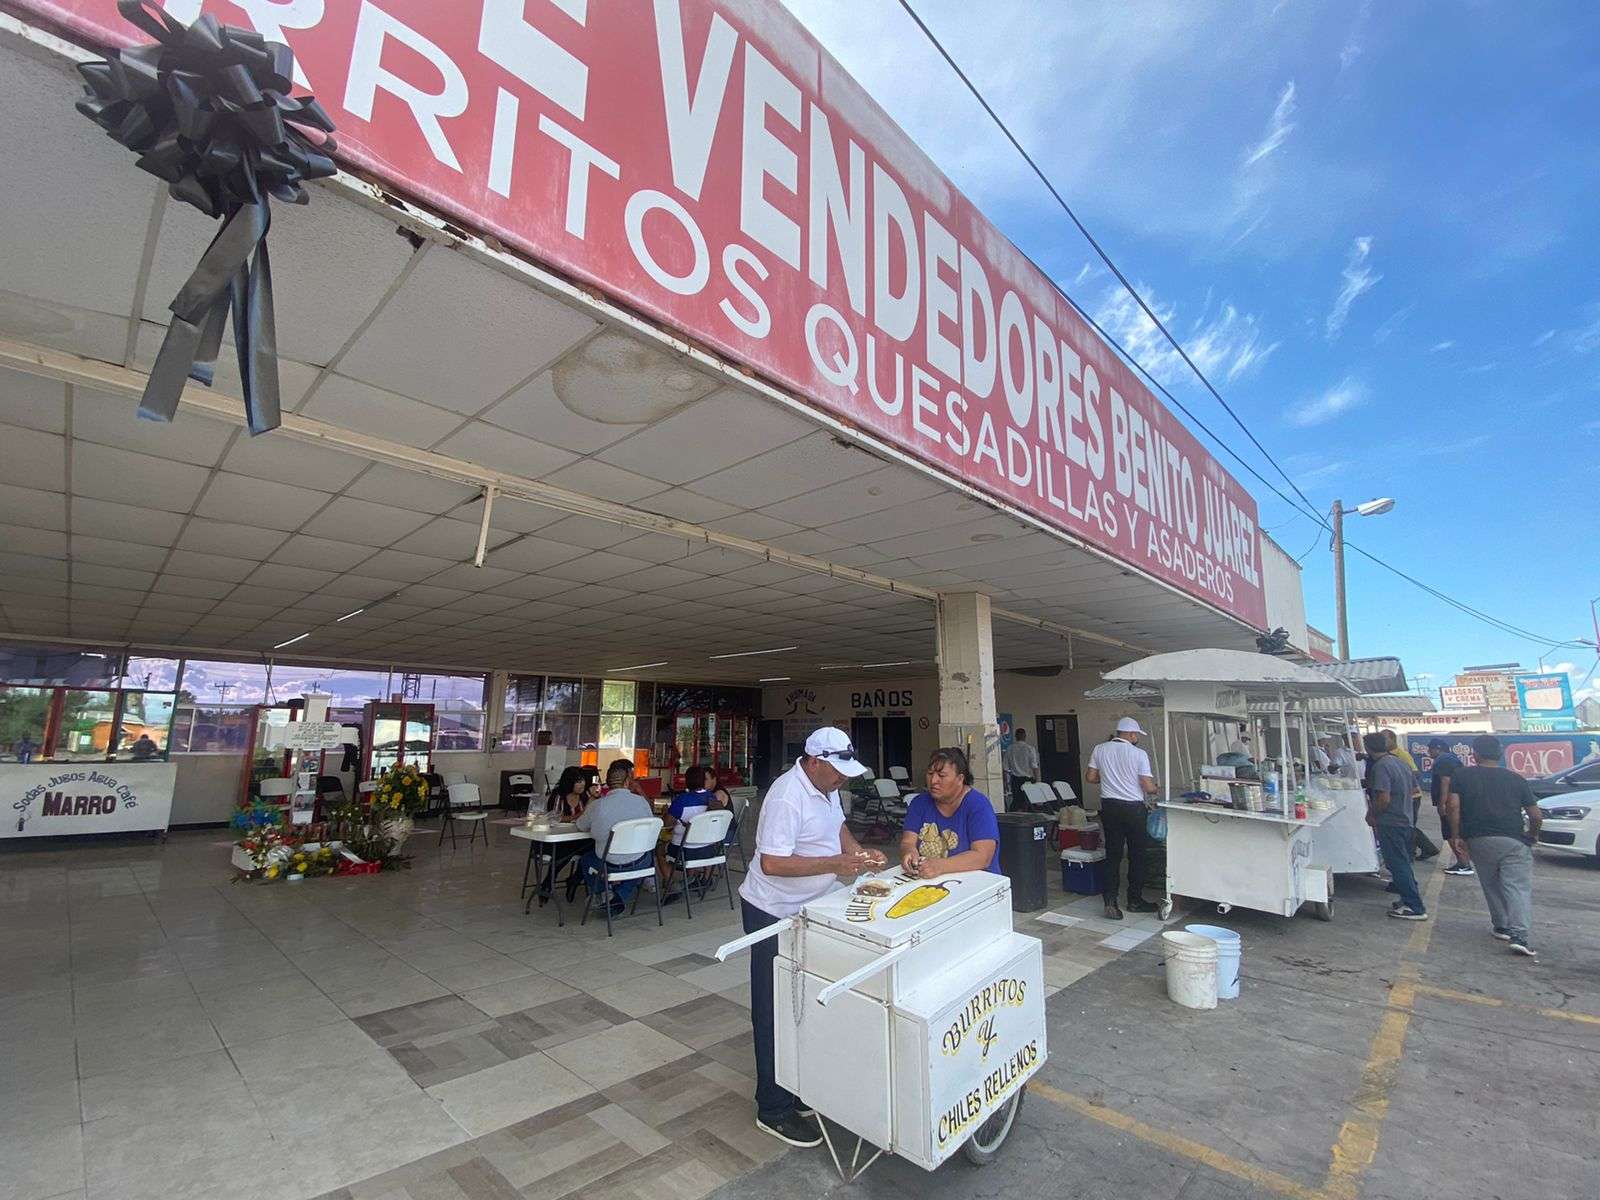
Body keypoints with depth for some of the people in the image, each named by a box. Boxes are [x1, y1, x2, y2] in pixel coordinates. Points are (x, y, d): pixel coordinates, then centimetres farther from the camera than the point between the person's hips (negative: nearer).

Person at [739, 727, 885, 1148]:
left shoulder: (825, 786, 0)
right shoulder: (786, 798, -29)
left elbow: (837, 825, 17)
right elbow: (772, 863, -32)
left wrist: (858, 851, -2)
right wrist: (834, 864, -31)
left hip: (807, 910, 9)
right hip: (773, 914, -9)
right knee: (775, 1011, 5)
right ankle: (774, 1109, 20)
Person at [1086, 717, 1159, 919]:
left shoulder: (1099, 749, -1)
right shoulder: (1139, 754, -11)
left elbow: (1091, 778, 2)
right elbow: (1148, 787, -12)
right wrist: (1156, 789, 11)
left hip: (1109, 806, 3)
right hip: (1133, 808, -3)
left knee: (1113, 855, 8)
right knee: (1137, 856, 12)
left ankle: (1110, 902, 4)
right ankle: (1135, 900, 22)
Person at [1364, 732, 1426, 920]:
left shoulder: (1380, 766, -21)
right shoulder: (1400, 762, 7)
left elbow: (1384, 799, -26)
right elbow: (1414, 788, 20)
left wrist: (1371, 814, -10)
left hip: (1390, 823, -9)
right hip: (1405, 819, 9)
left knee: (1397, 865, -1)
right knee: (1403, 862, 20)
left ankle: (1416, 908, 3)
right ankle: (1409, 899, 30)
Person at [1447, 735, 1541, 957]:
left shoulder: (1462, 776, 5)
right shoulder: (1516, 779, 10)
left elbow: (1454, 807, -5)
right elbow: (1536, 815, 9)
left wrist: (1456, 837, 3)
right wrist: (1533, 835, 29)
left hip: (1478, 840, 0)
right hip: (1513, 841, 0)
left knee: (1491, 885, 18)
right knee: (1518, 886, -3)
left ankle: (1501, 926, 26)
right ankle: (1519, 935, -16)